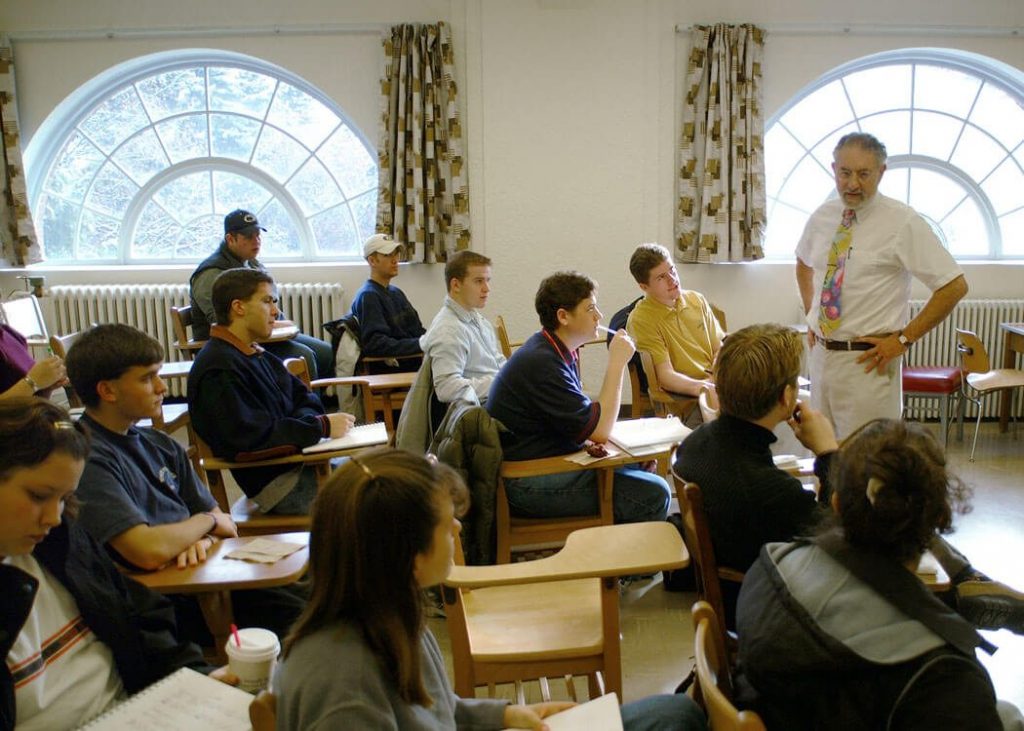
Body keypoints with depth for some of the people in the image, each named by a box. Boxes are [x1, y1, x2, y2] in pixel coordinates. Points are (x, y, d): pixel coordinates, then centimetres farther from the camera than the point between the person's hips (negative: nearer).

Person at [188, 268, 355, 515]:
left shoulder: (258, 355, 15)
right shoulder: (218, 369, -17)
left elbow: (303, 397, 16)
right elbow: (252, 439, -25)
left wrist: (310, 420, -9)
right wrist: (322, 426, -19)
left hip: (299, 462, 10)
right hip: (277, 481, -10)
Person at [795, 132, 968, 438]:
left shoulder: (903, 222, -10)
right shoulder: (821, 217, 6)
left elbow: (955, 286, -10)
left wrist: (903, 339, -11)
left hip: (867, 361, -5)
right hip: (821, 353, 5)